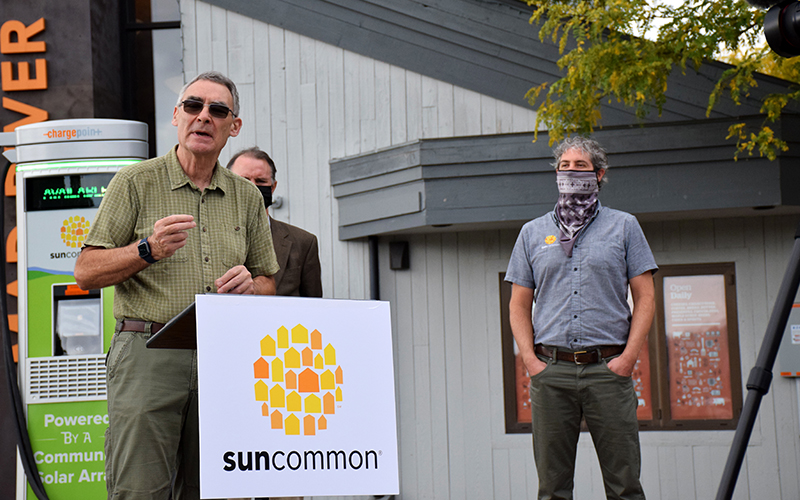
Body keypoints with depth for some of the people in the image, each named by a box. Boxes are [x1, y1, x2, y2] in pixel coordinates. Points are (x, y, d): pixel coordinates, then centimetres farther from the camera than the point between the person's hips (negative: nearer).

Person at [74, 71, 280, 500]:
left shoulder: (247, 197, 17)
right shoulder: (135, 182, 5)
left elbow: (267, 283, 21)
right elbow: (86, 272, 1)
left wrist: (248, 285, -2)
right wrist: (148, 250, -15)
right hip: (147, 355, -4)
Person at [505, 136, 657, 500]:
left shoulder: (623, 227, 10)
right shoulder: (533, 232, 15)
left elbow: (645, 296, 6)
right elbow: (519, 305, 14)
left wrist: (628, 356, -6)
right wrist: (530, 359, 0)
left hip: (608, 370, -1)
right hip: (550, 371, 2)